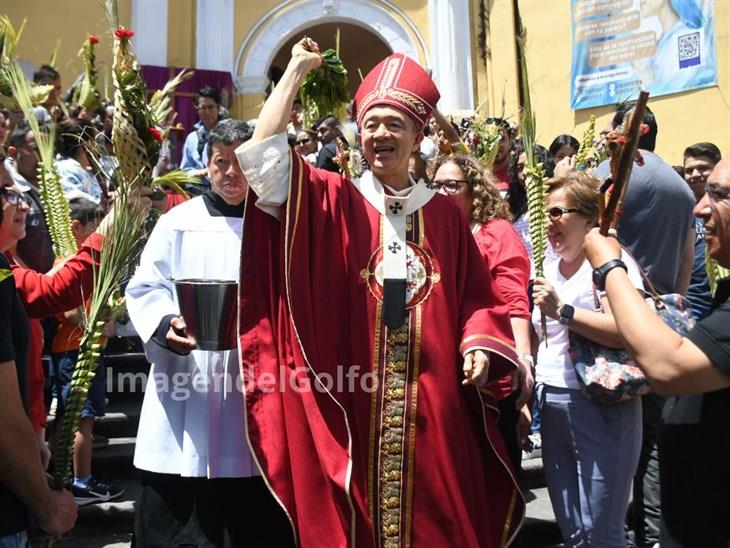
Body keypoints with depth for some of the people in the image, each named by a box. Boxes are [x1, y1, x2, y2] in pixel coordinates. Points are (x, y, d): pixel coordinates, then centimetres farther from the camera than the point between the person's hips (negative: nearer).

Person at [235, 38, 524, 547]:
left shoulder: (444, 213, 8)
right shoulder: (332, 200, 2)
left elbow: (477, 295, 12)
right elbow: (264, 155, -10)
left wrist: (480, 345, -6)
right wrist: (297, 69, -4)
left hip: (432, 401, 2)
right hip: (348, 400, -2)